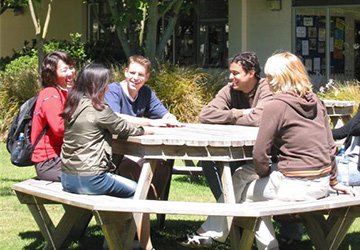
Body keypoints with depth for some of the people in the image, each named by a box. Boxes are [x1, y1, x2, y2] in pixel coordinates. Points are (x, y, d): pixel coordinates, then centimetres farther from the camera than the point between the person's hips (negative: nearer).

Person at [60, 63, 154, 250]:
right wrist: (146, 130, 20)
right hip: (90, 181, -8)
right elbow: (125, 129, -1)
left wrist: (148, 122, 22)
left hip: (67, 179, 8)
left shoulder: (74, 105, 8)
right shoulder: (98, 110, -15)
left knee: (120, 184, 29)